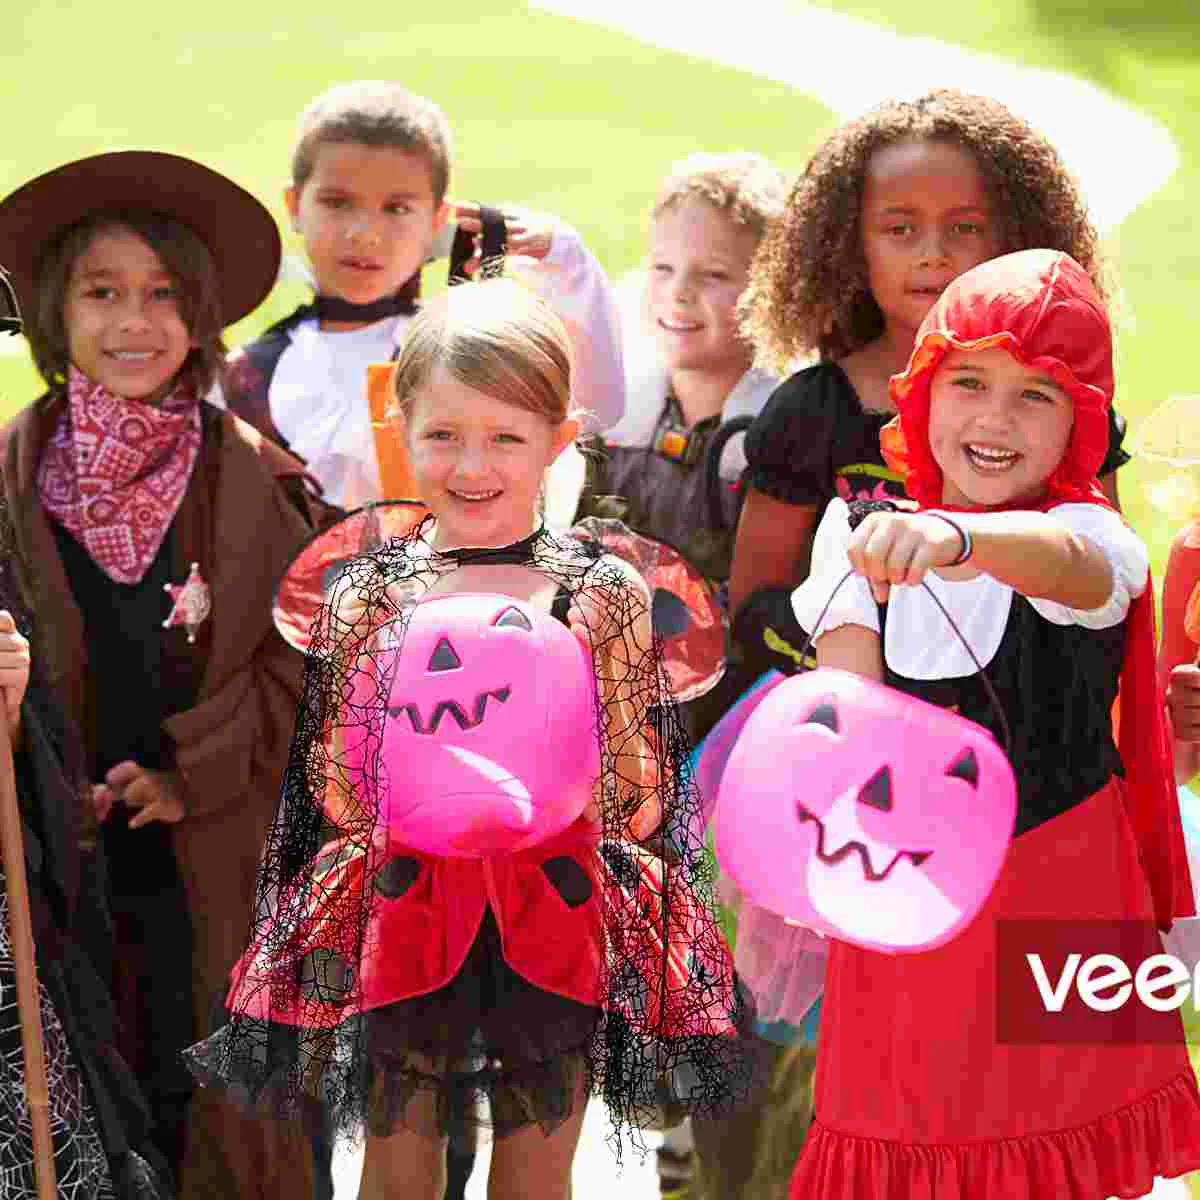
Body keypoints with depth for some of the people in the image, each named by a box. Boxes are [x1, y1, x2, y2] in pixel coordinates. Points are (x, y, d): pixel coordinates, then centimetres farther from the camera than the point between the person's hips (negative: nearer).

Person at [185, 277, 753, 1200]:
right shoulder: (368, 596, 0)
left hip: (559, 917, -1)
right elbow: (336, 798, 5)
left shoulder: (603, 592, -2)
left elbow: (643, 805, 0)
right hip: (404, 910, 1)